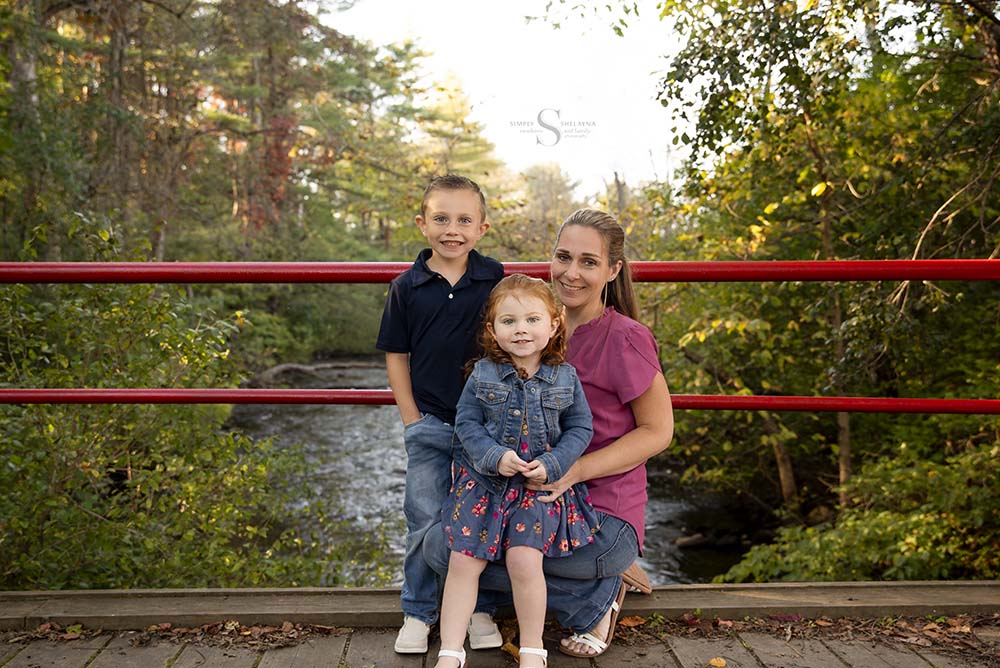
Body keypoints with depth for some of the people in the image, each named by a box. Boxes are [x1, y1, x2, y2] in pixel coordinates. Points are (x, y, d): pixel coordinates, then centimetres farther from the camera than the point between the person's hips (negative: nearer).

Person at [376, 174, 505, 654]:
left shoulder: (496, 280, -2)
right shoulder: (406, 288, -2)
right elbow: (396, 357, 4)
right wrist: (412, 420, -1)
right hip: (429, 424, 0)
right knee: (425, 520, 6)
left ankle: (477, 607, 27)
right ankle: (418, 612, 22)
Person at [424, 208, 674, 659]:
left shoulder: (625, 339, -15)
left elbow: (658, 431, -10)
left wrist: (573, 470, -22)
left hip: (602, 515, -8)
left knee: (458, 552, -20)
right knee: (439, 545, -4)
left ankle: (597, 598, 0)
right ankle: (600, 577, 6)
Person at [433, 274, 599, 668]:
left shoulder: (565, 378, -2)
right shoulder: (483, 374, -2)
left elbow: (580, 428, 1)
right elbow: (466, 423, -2)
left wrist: (551, 465, -13)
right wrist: (495, 456, -18)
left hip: (540, 485, -1)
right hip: (484, 480, 1)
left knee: (524, 559, -16)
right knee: (463, 561, -4)